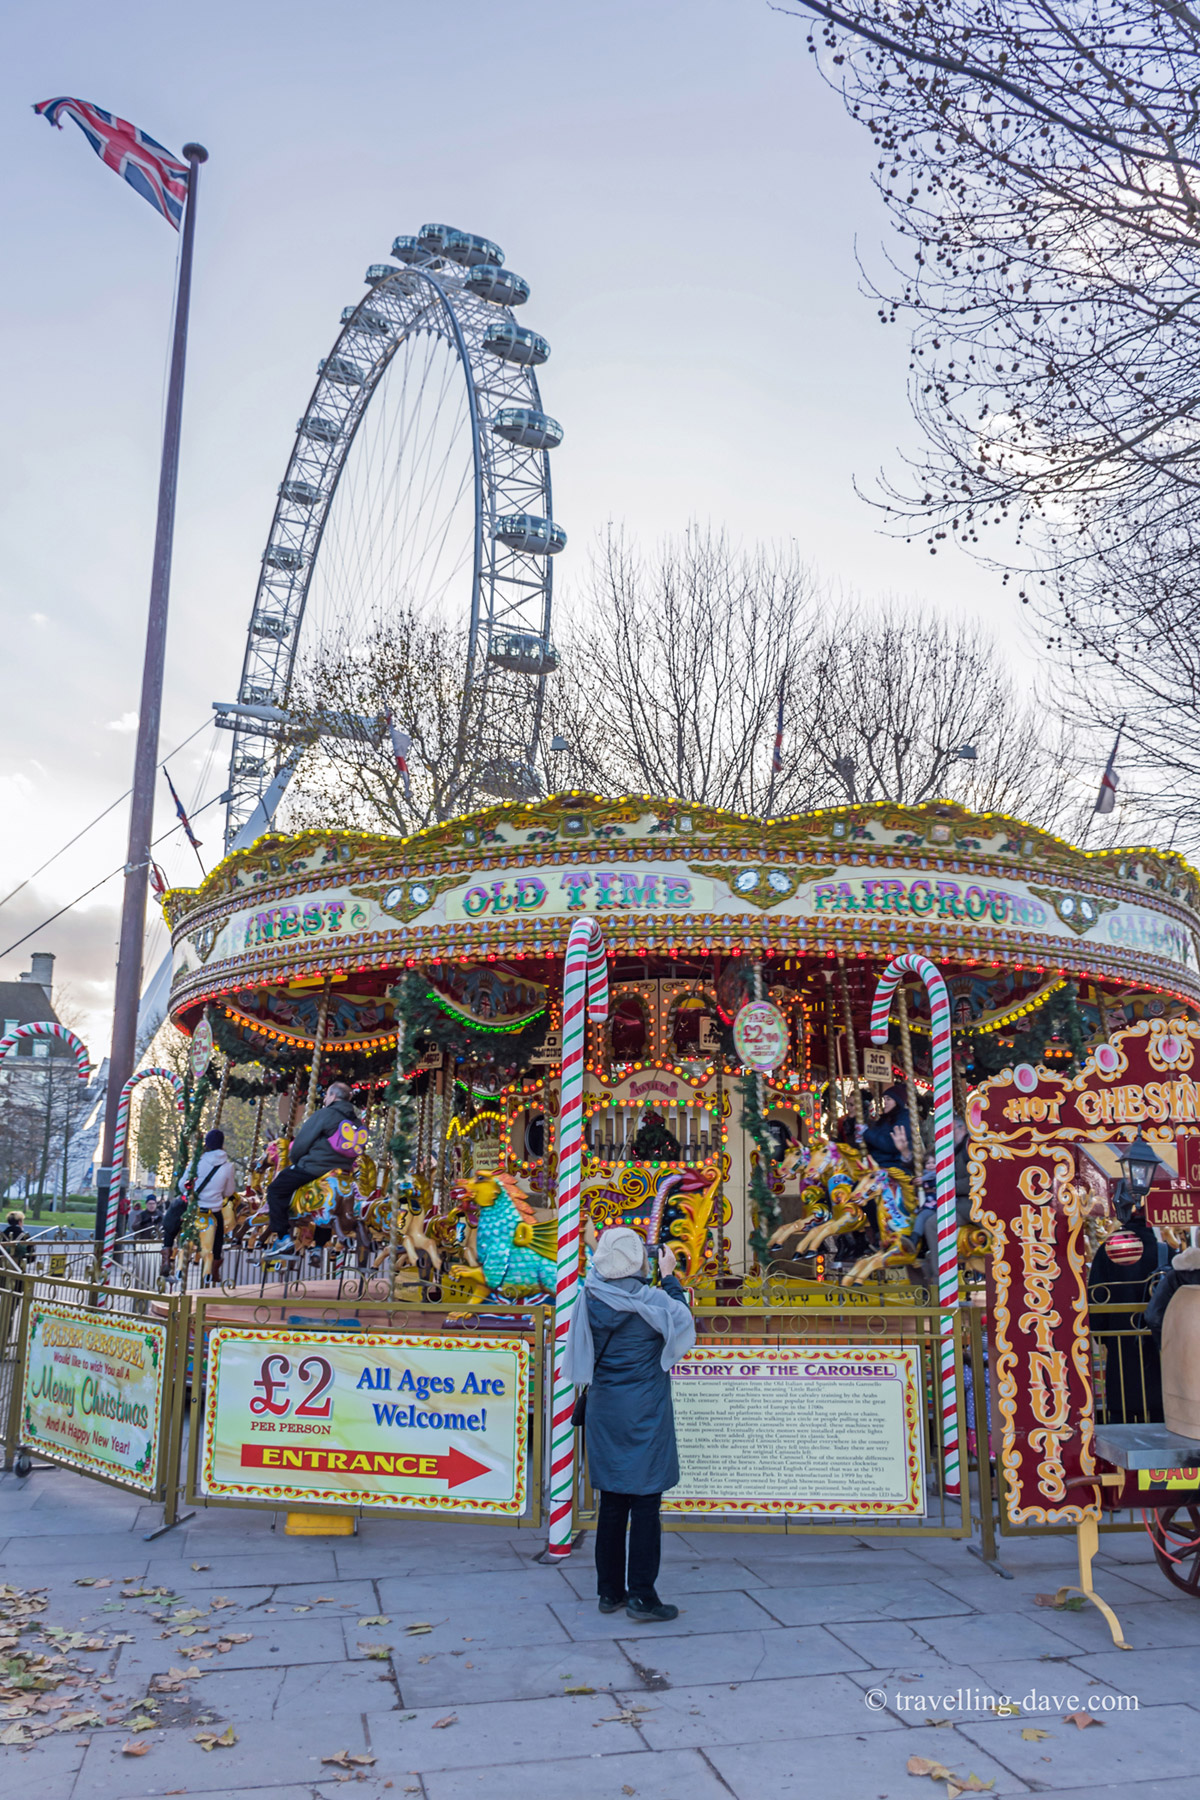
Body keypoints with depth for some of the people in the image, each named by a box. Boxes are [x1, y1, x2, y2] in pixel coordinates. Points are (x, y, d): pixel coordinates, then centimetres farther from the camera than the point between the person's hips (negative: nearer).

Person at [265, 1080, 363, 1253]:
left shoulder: (325, 1114, -10)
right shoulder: (356, 1122, 10)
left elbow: (302, 1142, -8)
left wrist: (293, 1161, 11)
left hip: (313, 1168, -8)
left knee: (275, 1190, 5)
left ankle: (283, 1237, -6)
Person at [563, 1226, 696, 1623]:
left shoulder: (591, 1299, -5)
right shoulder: (650, 1301, -14)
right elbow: (681, 1318, 4)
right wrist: (669, 1276, 16)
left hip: (604, 1412, 5)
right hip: (644, 1417, -5)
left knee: (612, 1504, 13)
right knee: (645, 1504, 2)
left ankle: (610, 1591, 21)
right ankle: (641, 1595, 4)